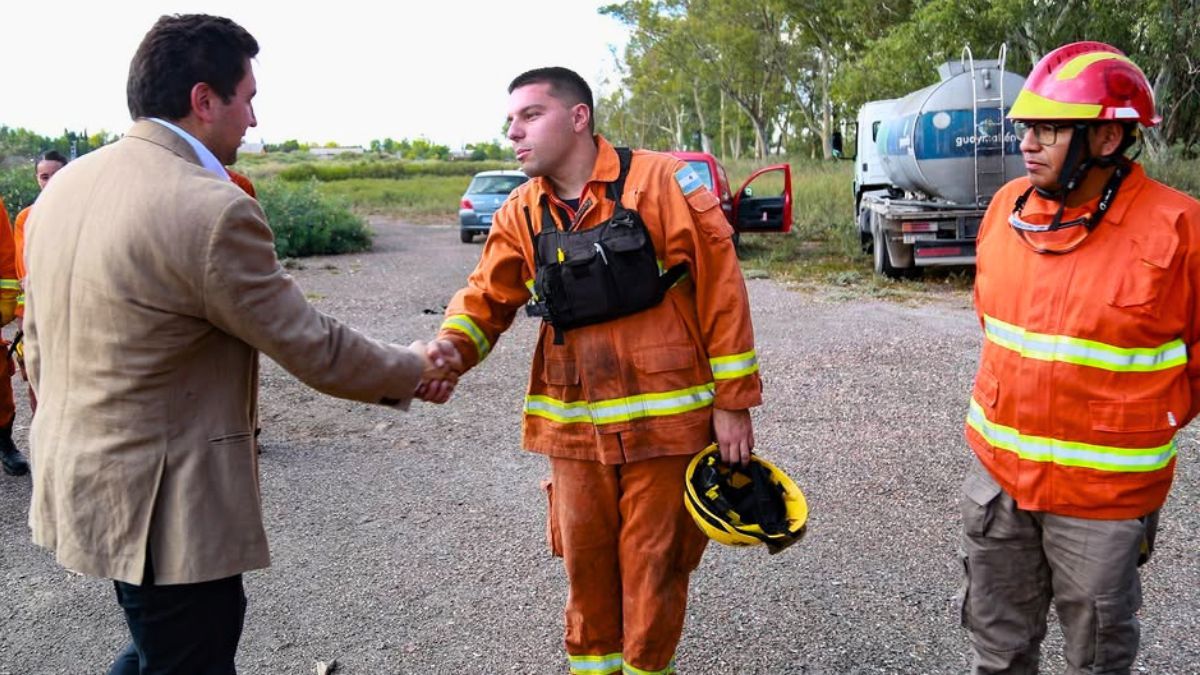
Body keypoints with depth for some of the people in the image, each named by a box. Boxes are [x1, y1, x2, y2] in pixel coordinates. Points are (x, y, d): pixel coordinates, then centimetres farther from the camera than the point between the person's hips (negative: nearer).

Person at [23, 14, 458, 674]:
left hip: (73, 479, 9)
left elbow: (39, 343, 12)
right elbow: (314, 348, -17)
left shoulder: (64, 184, 4)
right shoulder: (212, 209, -24)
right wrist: (413, 369, 0)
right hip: (163, 501, -9)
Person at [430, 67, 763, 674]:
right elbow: (486, 298, 2)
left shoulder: (662, 182, -10)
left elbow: (721, 289, -9)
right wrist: (450, 348, -20)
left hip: (664, 419, -4)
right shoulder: (521, 214, 5)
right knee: (585, 559, 16)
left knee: (652, 563, 10)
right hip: (574, 426, 4)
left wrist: (732, 400, -8)